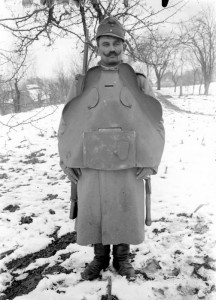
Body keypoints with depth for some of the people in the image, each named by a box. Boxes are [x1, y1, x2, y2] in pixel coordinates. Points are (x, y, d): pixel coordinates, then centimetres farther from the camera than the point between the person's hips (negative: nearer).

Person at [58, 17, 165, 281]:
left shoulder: (138, 80, 4)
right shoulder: (83, 81, 6)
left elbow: (155, 122, 3)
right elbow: (67, 122, 8)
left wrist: (150, 161, -4)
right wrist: (67, 160, 2)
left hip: (128, 163, 0)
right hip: (90, 164, 1)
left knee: (126, 211, 9)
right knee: (92, 212, 9)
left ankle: (122, 258, 32)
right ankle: (100, 257, 33)